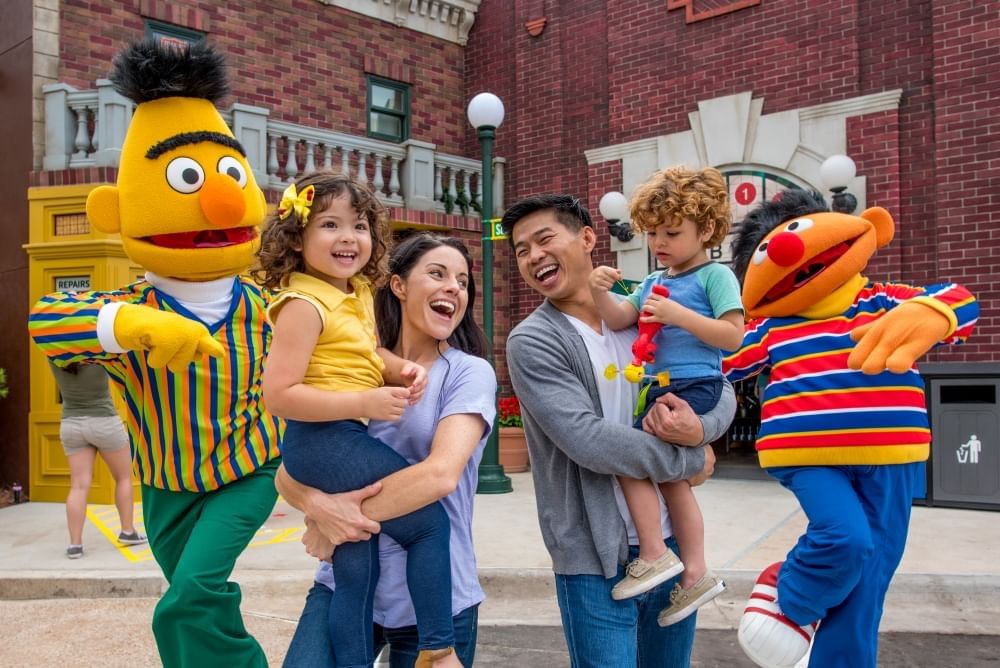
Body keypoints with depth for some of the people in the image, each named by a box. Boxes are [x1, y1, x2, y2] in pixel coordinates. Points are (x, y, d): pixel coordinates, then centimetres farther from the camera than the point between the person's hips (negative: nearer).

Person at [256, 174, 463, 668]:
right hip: (324, 442, -9)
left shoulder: (359, 293, 11)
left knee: (355, 573, 14)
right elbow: (278, 395, -22)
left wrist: (403, 369, 5)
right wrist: (364, 403, -25)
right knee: (430, 520, -3)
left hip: (343, 442, 9)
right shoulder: (305, 304, -17)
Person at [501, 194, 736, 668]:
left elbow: (723, 390, 5)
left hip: (672, 544, 5)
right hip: (597, 559, -5)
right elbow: (588, 439, -21)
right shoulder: (531, 342, -10)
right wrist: (690, 461, -11)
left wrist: (698, 429, -18)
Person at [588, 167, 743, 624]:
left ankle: (653, 555, -4)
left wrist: (679, 315, -19)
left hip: (693, 387, -9)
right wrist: (600, 292, -11)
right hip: (661, 388, 9)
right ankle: (695, 573, 22)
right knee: (671, 476, 11)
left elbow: (733, 335, -12)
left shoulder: (715, 276, -5)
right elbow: (618, 320, 8)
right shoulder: (654, 282, 17)